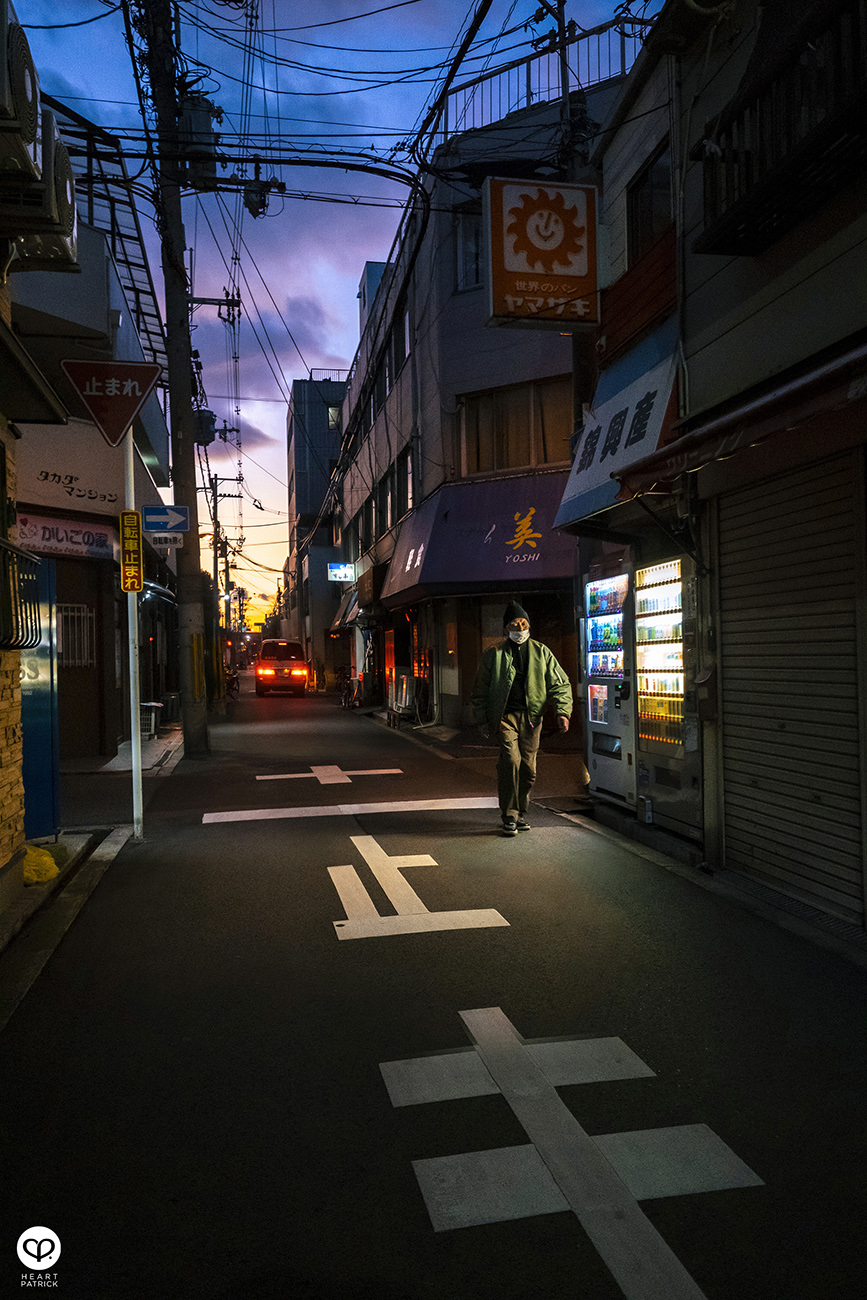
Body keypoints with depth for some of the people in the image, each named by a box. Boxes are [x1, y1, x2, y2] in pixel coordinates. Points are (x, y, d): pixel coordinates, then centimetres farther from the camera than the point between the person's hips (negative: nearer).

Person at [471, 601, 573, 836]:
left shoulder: (541, 652, 10)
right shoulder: (494, 655, 5)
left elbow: (560, 683, 11)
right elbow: (480, 691, 11)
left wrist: (563, 711, -3)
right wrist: (483, 720, 5)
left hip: (532, 717, 3)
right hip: (505, 716, -2)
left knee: (528, 768, 5)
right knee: (510, 760, -18)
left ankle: (521, 813, 24)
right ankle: (509, 817, -8)